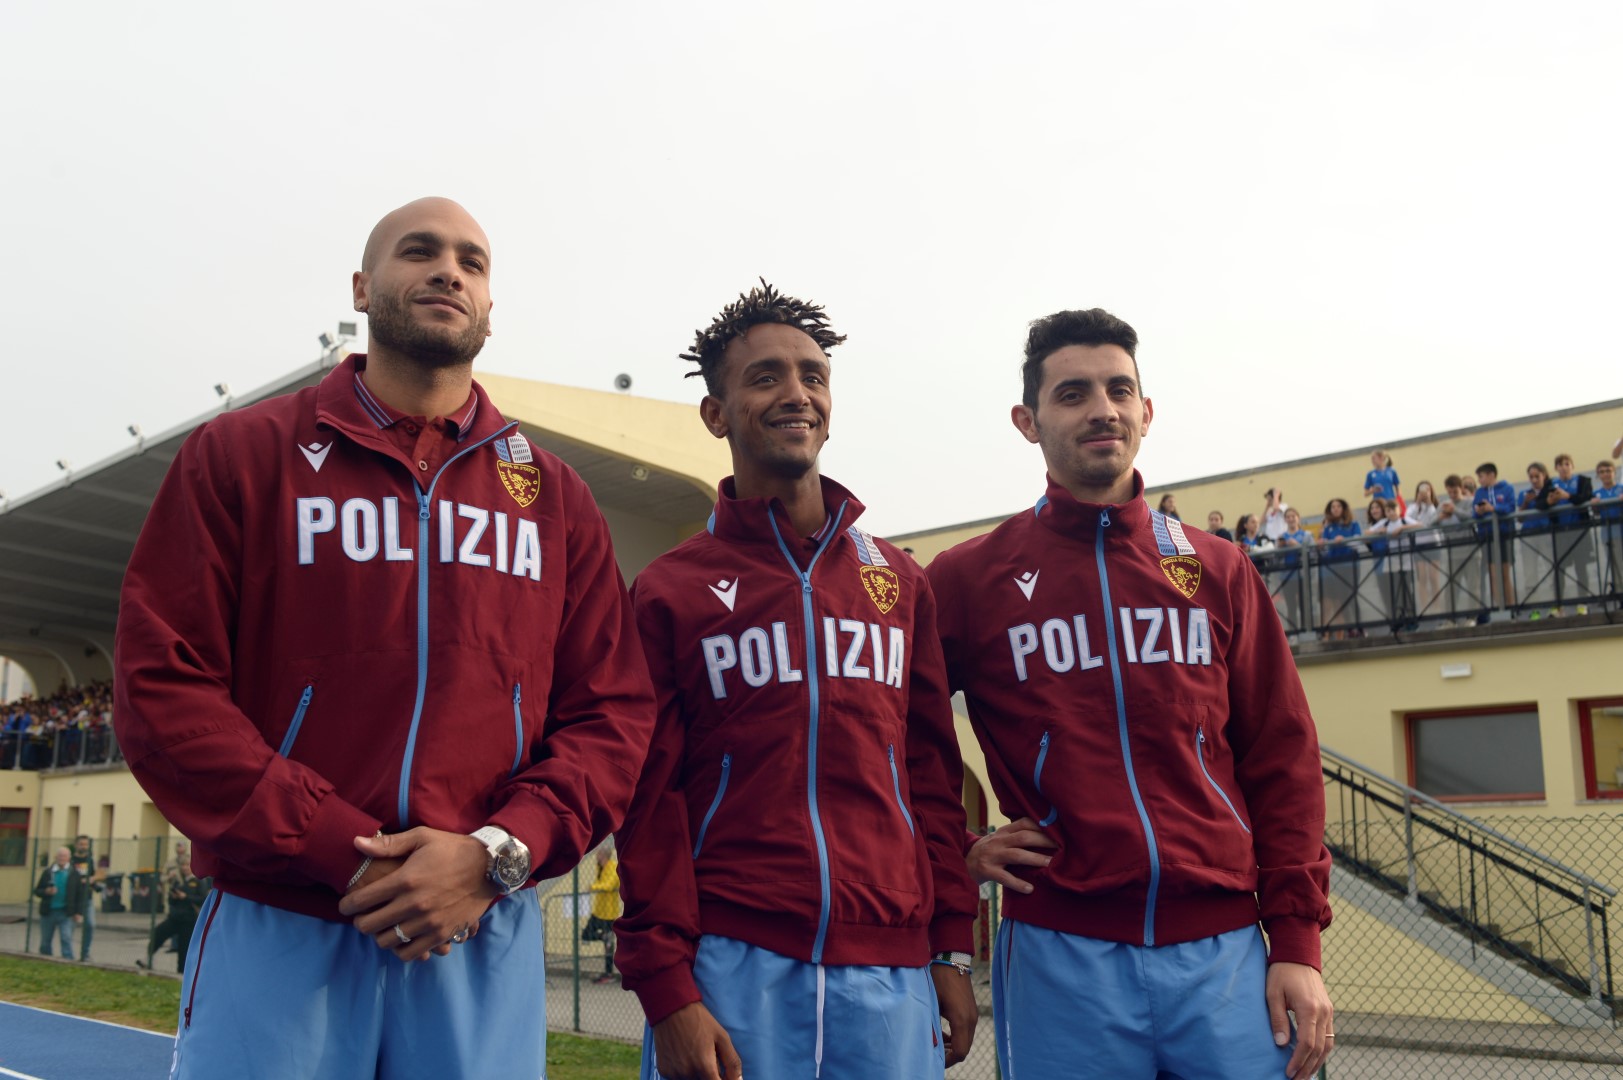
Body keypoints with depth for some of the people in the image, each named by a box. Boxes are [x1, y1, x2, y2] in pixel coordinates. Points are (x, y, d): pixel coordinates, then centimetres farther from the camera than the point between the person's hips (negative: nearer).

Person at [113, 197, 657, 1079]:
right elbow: (160, 686, -5)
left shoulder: (554, 496, 9)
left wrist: (496, 855, -12)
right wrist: (348, 856, -13)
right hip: (274, 932, -2)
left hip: (486, 939, 2)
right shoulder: (241, 454, 4)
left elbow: (614, 715, 5)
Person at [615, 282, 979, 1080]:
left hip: (891, 973, 3)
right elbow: (650, 805, -1)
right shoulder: (669, 590, 2)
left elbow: (934, 775, 11)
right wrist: (666, 990, -7)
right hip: (731, 968, -2)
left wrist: (953, 950, 7)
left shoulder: (901, 581, 11)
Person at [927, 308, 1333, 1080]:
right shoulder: (969, 578, 2)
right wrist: (954, 851, 0)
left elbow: (1280, 761, 7)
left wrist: (1297, 941, 2)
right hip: (1059, 958, -2)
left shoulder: (1217, 569, 9)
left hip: (1223, 950, 2)